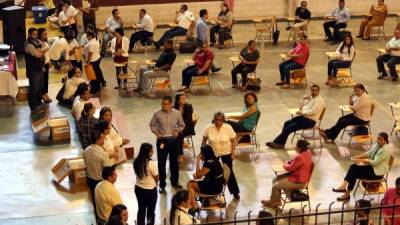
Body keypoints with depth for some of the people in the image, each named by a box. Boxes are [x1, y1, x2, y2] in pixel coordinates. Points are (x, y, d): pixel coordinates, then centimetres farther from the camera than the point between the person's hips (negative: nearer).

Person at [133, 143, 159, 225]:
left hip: (138, 188, 5)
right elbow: (156, 178, -14)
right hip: (150, 190, -5)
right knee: (151, 210, 12)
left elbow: (138, 174, 5)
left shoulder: (136, 162, -6)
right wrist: (155, 183, 7)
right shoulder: (151, 163, -24)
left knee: (141, 209, 17)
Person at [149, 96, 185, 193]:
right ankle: (162, 185, 14)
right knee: (161, 163, 3)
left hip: (173, 140, 2)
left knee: (174, 162, 15)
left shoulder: (177, 113, -4)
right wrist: (156, 133, -12)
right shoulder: (157, 114, -8)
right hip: (162, 140, -2)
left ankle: (174, 182, 33)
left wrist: (178, 131, -10)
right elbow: (152, 125, 5)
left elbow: (182, 125, 9)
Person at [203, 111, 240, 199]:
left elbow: (233, 140, -7)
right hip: (213, 153, 1)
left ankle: (235, 192, 18)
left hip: (226, 153, -1)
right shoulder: (208, 128, -11)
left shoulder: (228, 128, -14)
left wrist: (233, 153, -9)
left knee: (229, 172, 5)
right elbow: (204, 140, -1)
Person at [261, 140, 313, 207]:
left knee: (275, 186, -8)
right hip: (299, 176, 11)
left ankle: (271, 202, 19)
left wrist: (286, 164, 2)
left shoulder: (300, 157, -32)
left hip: (298, 181, -11)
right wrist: (290, 162, 0)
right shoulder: (307, 152, -2)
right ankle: (277, 201, 22)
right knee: (275, 179, 13)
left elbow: (290, 168, -19)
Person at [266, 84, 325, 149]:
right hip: (303, 117, 9)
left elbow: (313, 111, -23)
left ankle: (278, 142, -11)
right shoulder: (309, 97, 17)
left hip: (310, 120, -9)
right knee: (287, 123, -6)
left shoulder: (319, 100, -10)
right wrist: (303, 98, 6)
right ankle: (281, 143, -8)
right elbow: (300, 107, 23)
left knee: (289, 127, -19)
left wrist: (302, 113, -20)